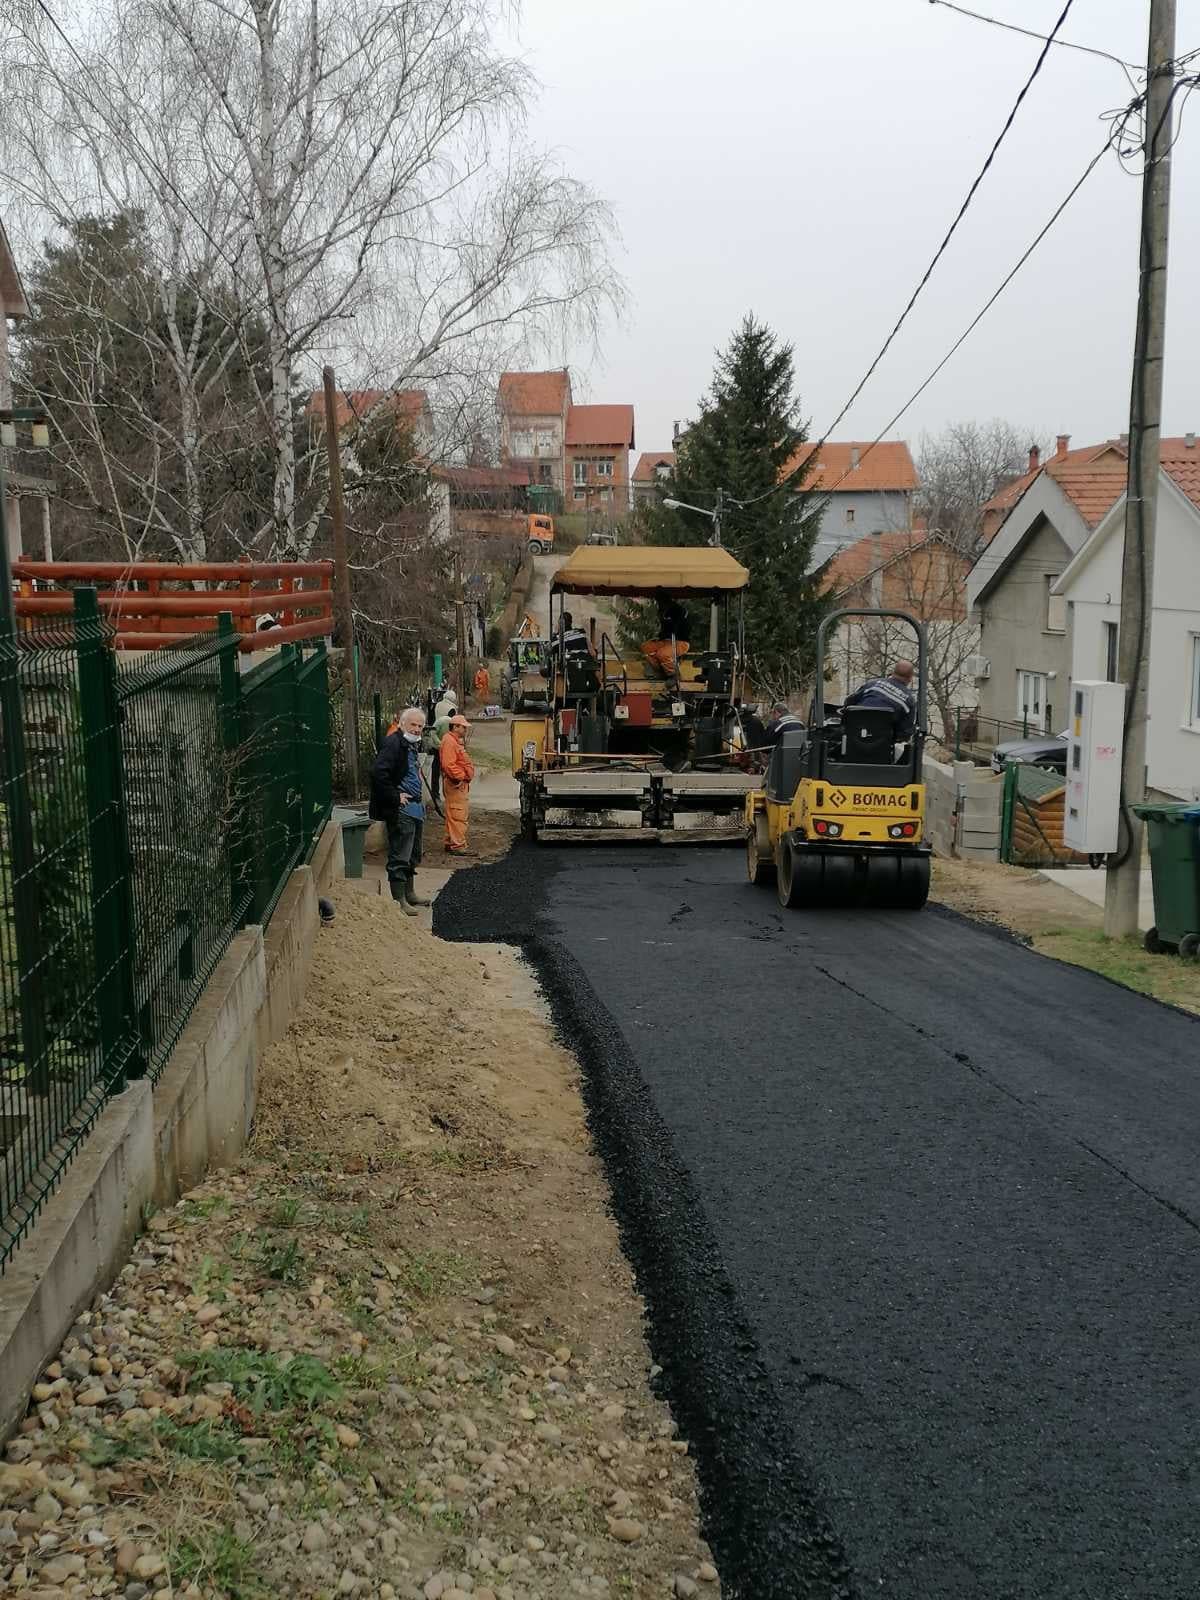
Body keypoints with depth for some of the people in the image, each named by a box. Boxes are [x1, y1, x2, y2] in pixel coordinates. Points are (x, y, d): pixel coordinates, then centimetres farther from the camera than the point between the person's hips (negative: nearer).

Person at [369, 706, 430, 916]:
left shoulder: (413, 745, 15)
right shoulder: (393, 743, -16)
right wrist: (395, 797, -22)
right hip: (400, 811, -10)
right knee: (400, 857, -5)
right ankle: (399, 900, -1)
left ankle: (409, 893, 31)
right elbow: (378, 773, -26)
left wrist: (418, 799, 16)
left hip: (415, 808, 10)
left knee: (412, 855, 19)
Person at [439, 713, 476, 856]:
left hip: (461, 783, 11)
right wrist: (461, 776, -21)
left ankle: (451, 843, 22)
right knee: (458, 816, -11)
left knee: (454, 816, 15)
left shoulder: (456, 741, 20)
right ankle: (457, 846, -11)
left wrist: (465, 776, 17)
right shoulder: (449, 741, -15)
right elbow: (448, 765, -24)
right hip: (456, 784, -11)